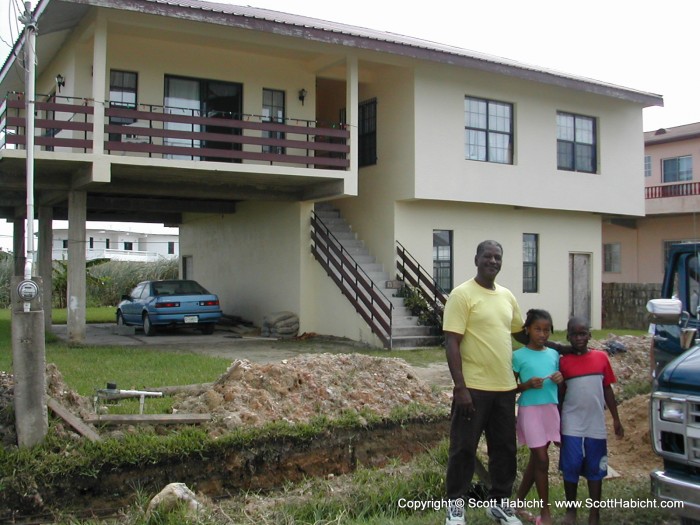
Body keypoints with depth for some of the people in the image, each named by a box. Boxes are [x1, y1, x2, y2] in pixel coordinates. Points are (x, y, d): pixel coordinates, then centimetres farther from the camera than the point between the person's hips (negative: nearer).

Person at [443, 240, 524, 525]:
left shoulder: (507, 295, 10)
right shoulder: (462, 294, -10)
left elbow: (522, 331, 24)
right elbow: (452, 343, -14)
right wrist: (460, 387, -18)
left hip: (505, 387, 6)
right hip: (473, 387, -6)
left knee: (504, 448, 15)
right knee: (464, 449, 4)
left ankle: (499, 501, 30)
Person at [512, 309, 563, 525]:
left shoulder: (554, 355, 8)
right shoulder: (518, 356, -6)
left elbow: (558, 385, 17)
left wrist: (560, 379, -5)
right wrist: (527, 385, -19)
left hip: (551, 409, 5)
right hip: (530, 410, -5)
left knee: (535, 459, 10)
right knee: (542, 460, -5)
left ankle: (518, 503, 24)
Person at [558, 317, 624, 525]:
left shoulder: (601, 357, 1)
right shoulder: (563, 362, -3)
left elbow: (608, 390, 9)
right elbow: (560, 395, 3)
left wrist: (616, 419, 9)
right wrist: (557, 424, 3)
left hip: (596, 425, 1)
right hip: (572, 426, -1)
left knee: (595, 470, 8)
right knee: (571, 468, 3)